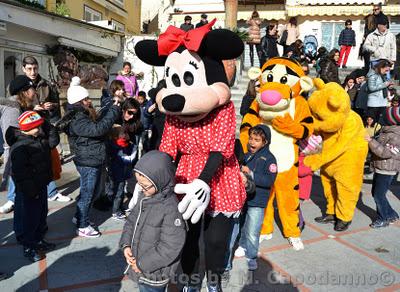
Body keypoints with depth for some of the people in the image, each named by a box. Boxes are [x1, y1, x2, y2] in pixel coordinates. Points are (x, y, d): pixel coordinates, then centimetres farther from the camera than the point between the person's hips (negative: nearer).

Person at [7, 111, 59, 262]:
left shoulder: (39, 137, 2)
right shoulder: (19, 147, -25)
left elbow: (53, 141, 7)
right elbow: (19, 172, -26)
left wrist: (48, 127, -5)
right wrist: (31, 191, -22)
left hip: (41, 186, 9)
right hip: (28, 190, -9)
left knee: (41, 214, 20)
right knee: (28, 218, 5)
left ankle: (38, 240, 37)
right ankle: (28, 248, 21)